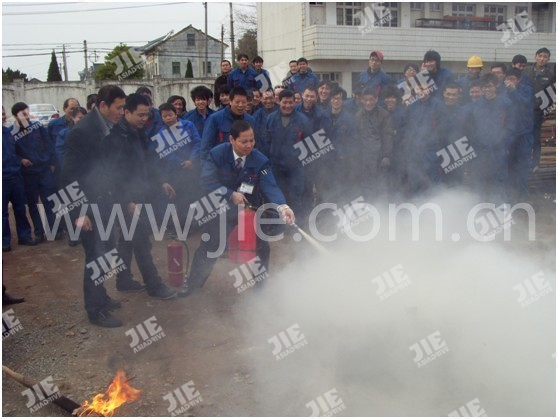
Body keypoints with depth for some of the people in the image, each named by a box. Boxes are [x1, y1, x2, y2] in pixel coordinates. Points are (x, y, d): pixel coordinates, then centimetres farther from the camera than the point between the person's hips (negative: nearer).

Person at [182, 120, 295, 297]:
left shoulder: (261, 160, -20)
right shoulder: (217, 154, -19)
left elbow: (269, 186, -29)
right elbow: (206, 179, -22)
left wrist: (282, 206, -47)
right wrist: (230, 194, -29)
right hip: (224, 208, -1)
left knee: (261, 247, 5)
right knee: (209, 246, 6)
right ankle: (193, 283, 25)